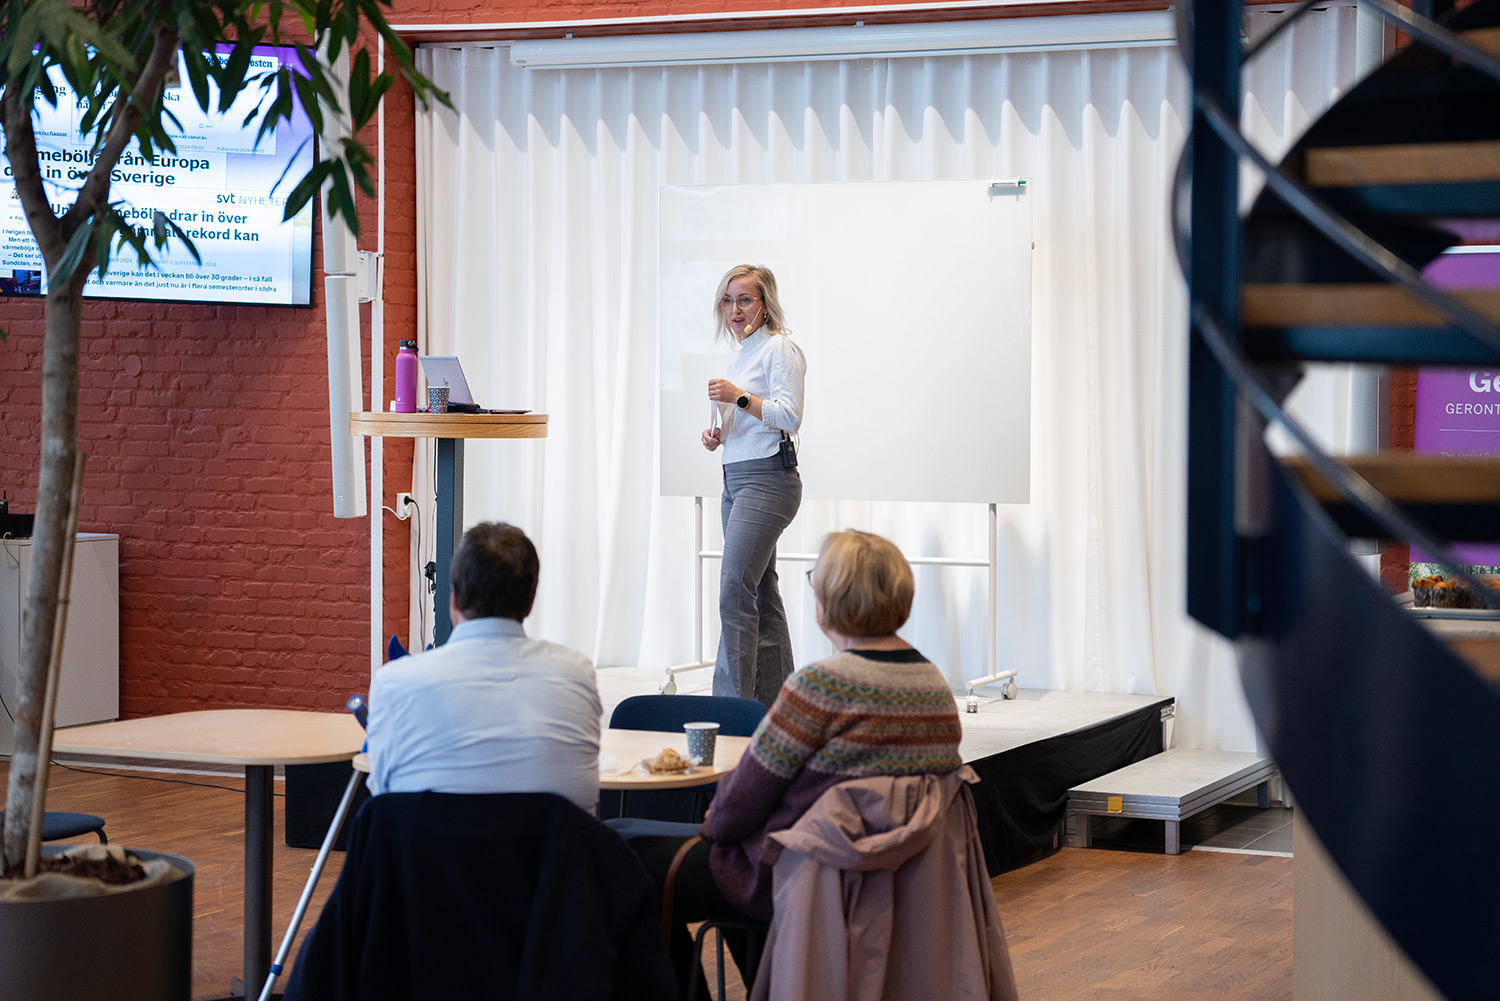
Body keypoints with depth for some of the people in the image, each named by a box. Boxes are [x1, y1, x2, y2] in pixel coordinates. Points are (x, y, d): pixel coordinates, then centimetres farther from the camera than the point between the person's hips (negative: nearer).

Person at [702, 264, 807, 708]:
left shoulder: (779, 348, -8)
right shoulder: (741, 353, 20)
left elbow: (789, 416, -17)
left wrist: (739, 397, -17)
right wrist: (717, 435, 11)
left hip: (768, 480, -10)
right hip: (736, 481, 10)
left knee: (735, 588, -17)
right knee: (761, 593, 11)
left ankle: (732, 700, -18)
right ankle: (777, 701, 15)